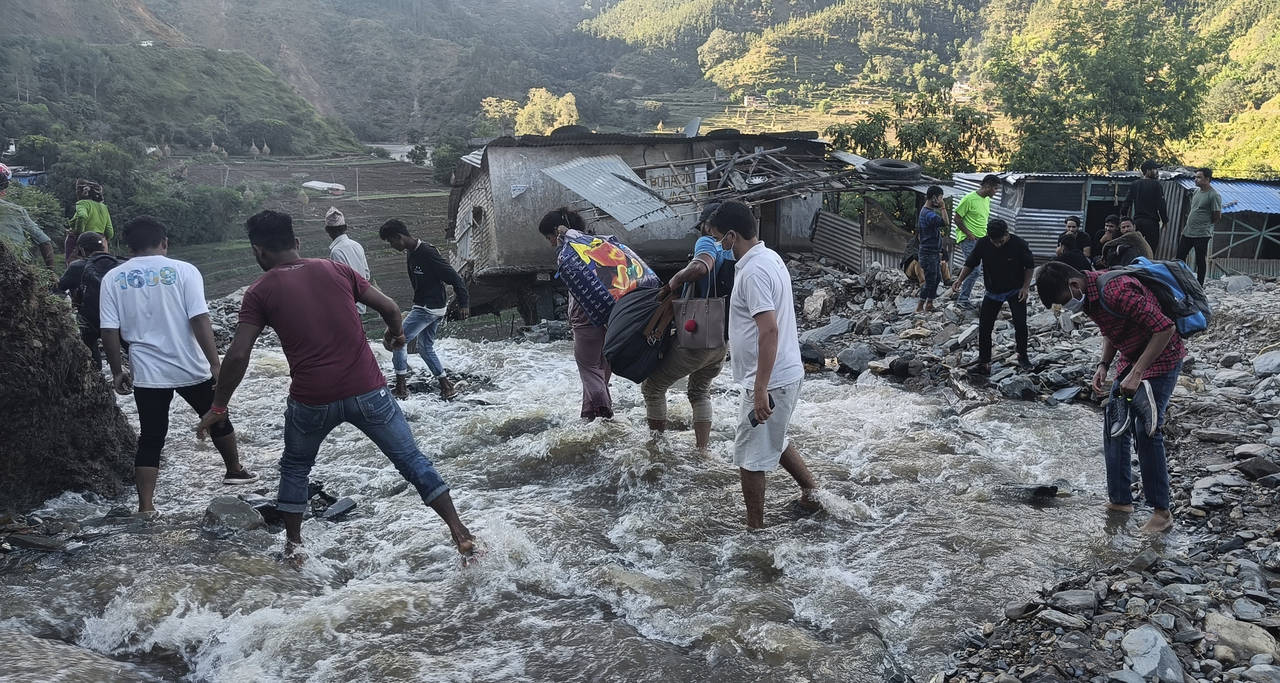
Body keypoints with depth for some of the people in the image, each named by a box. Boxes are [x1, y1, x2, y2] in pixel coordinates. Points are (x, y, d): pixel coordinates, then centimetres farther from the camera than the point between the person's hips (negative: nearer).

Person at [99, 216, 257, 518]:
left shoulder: (113, 278, 1)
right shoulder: (183, 271, -7)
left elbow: (109, 331, -1)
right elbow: (199, 320, -14)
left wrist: (117, 372, 9)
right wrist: (215, 364, -12)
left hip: (146, 374, 2)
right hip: (191, 369, -1)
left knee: (150, 439, 9)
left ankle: (145, 507, 5)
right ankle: (235, 470, 37)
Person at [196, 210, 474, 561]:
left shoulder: (260, 292, 3)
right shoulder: (335, 269, 8)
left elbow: (238, 355, -3)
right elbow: (389, 307, 7)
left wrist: (218, 407, 8)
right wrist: (396, 333, 28)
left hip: (312, 400, -1)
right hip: (368, 390, 1)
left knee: (295, 468, 26)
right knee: (411, 459, 10)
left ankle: (294, 544, 30)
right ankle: (460, 532, 6)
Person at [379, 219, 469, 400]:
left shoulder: (428, 253, -21)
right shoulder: (410, 254, 9)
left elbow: (455, 278, -19)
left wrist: (463, 304, -20)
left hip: (428, 309, -10)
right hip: (423, 307, 10)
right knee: (425, 347, 16)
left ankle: (401, 387, 2)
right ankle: (447, 387, 18)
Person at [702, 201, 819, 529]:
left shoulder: (753, 271, -23)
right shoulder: (769, 257, 9)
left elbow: (769, 331, -28)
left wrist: (760, 388, -27)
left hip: (770, 381, -10)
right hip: (786, 373, 10)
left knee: (750, 455, 5)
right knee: (773, 440, 28)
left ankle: (755, 527, 18)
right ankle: (811, 491, 40)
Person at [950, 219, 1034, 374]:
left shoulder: (1019, 244, -19)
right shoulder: (983, 244, -14)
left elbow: (1030, 266, -4)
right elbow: (970, 263, -2)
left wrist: (1025, 287, -10)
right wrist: (960, 279, -17)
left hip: (1015, 291, -2)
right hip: (993, 292, 2)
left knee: (1020, 324, -7)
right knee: (984, 327, -2)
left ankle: (1023, 356, 17)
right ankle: (984, 363, 5)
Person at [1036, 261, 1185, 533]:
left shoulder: (1117, 291, -31)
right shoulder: (1089, 295, -1)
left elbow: (1165, 328, -30)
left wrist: (1136, 374, -30)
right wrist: (1104, 364, 0)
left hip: (1161, 358, -9)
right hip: (1131, 359, 10)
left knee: (1145, 432, -11)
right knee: (1114, 426, 9)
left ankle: (1162, 511, 1)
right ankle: (1120, 499, 20)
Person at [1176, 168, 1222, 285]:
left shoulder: (1214, 195, -12)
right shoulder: (1196, 192, 12)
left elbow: (1217, 217, -10)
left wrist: (1205, 226, 1)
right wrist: (1187, 226, 15)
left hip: (1202, 235, -8)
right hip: (1187, 232, 8)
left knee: (1201, 262, 1)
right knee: (1180, 257, 10)